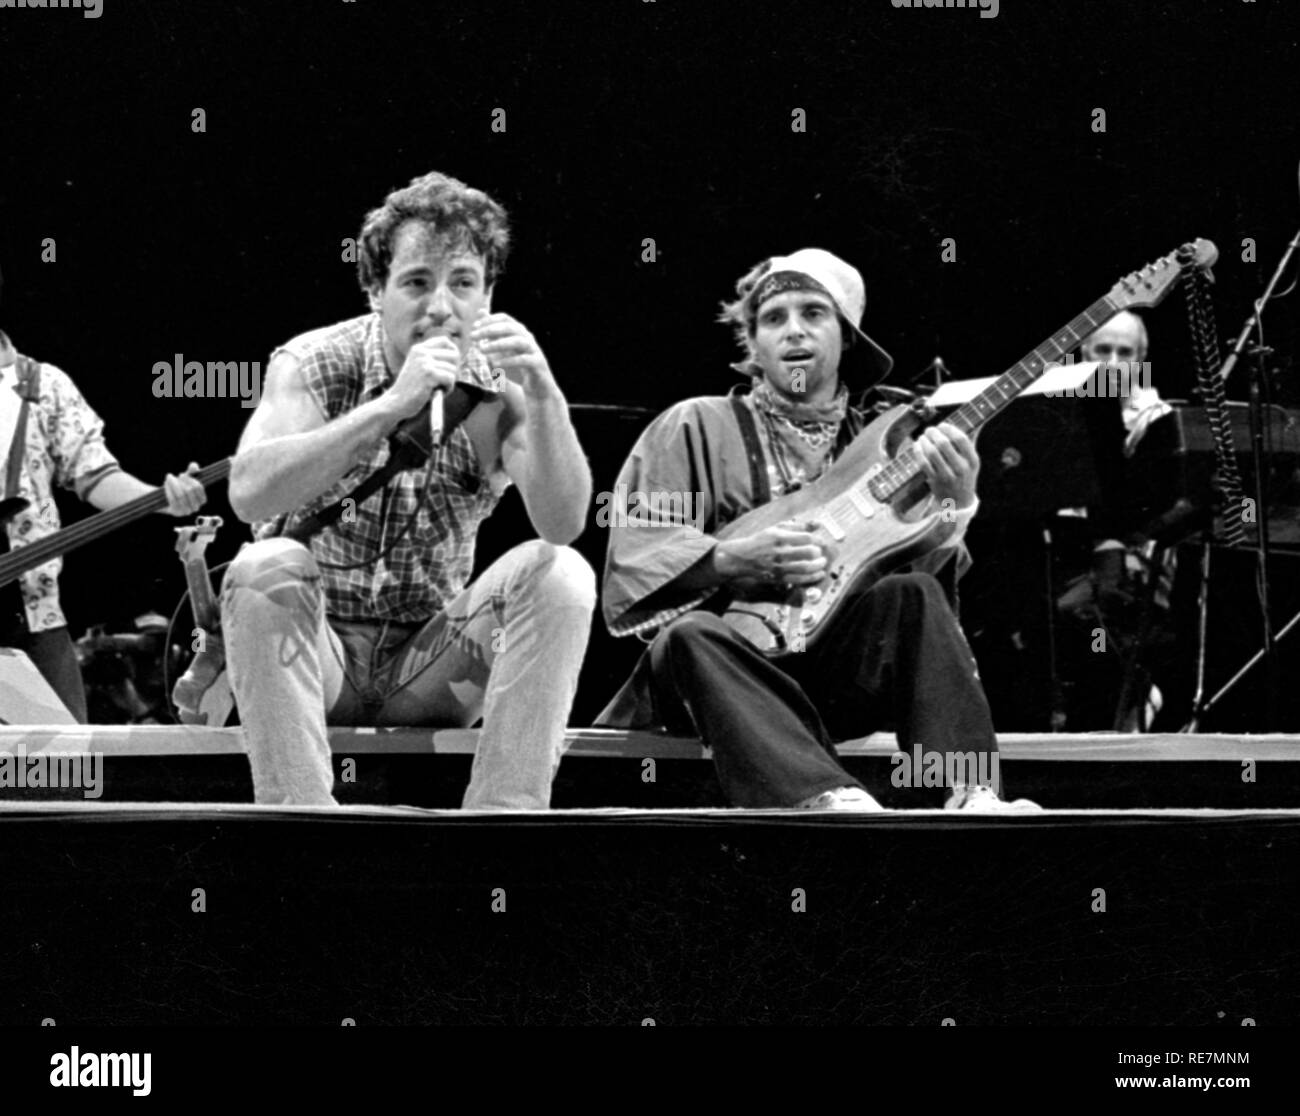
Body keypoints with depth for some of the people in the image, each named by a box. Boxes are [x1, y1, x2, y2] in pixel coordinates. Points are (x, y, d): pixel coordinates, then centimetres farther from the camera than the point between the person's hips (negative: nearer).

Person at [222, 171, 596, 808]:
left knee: (561, 576, -20)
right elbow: (248, 492, -32)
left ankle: (503, 811, -23)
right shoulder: (314, 364, -11)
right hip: (313, 649, -2)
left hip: (428, 661, 2)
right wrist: (391, 405, -39)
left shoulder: (498, 384, -6)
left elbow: (563, 524, -22)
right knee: (266, 568, -31)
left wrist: (544, 398, -38)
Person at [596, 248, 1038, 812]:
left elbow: (917, 566, 6)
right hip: (733, 663, -2)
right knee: (690, 636, -35)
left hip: (839, 674, 2)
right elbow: (631, 553, 0)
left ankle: (969, 792, -38)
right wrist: (736, 558, -15)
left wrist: (951, 505, -13)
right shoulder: (697, 427, 9)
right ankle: (828, 798, -55)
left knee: (914, 596, -23)